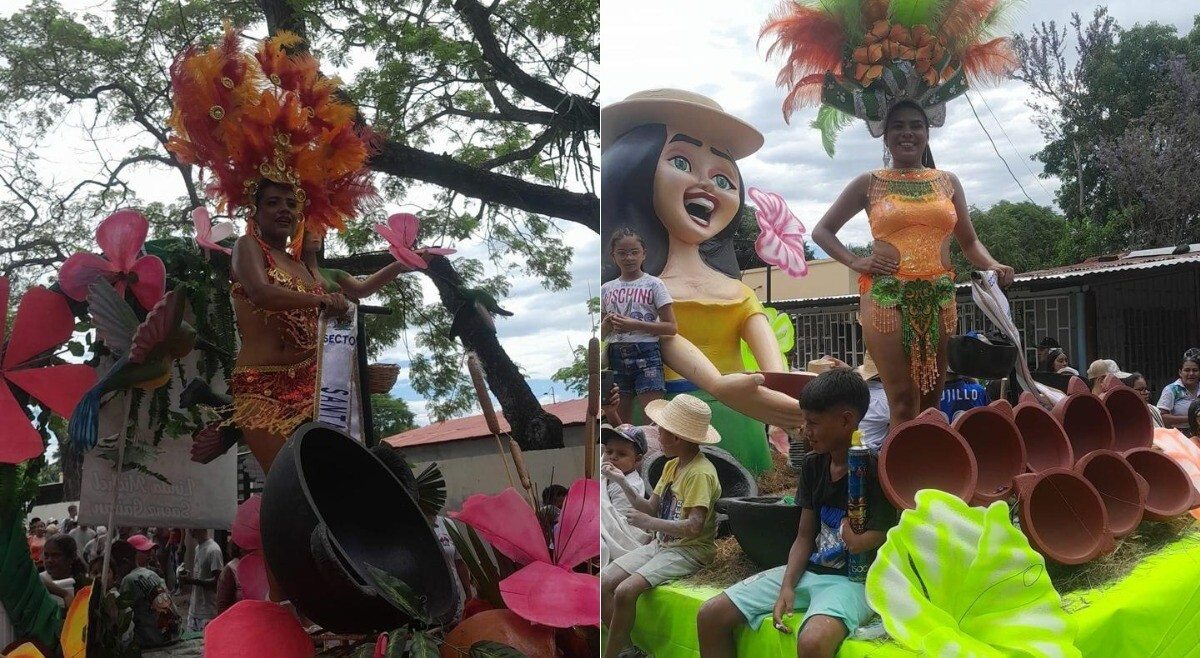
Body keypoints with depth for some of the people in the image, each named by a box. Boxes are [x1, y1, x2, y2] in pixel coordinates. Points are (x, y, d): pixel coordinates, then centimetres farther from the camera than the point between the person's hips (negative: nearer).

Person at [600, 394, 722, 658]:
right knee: (604, 582, -5)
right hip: (661, 545, 9)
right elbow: (650, 509, 13)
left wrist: (650, 524, -21)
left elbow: (694, 527, -26)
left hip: (689, 551, -9)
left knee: (625, 591, -25)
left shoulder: (700, 473, -18)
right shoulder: (671, 466, 11)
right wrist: (622, 482, 2)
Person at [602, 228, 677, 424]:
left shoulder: (654, 284, -1)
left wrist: (636, 325, -16)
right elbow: (600, 333, 14)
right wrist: (607, 324, -9)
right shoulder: (606, 289, 9)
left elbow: (671, 327, -5)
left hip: (646, 354, -4)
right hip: (616, 357, 4)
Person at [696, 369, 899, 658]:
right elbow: (805, 537, 8)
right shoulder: (813, 464, 7)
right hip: (809, 570, 7)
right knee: (710, 615, -3)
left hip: (854, 579, -7)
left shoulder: (875, 469, -15)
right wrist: (788, 586, -5)